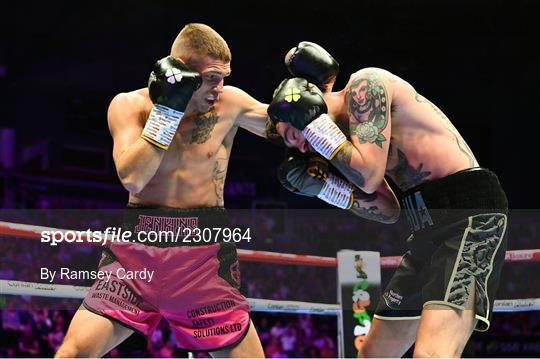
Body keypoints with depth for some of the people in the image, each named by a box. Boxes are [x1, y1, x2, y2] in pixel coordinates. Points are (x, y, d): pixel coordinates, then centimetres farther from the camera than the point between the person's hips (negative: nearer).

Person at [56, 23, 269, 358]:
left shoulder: (230, 103, -1)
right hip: (137, 246, 0)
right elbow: (132, 178, -17)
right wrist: (167, 108, -18)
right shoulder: (130, 105, -2)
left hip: (204, 254, 1)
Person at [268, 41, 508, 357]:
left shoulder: (364, 85, -5)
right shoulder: (352, 132, 21)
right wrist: (322, 187, 13)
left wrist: (311, 119, -5)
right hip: (429, 226, 11)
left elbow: (368, 177, -15)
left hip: (469, 214, -11)